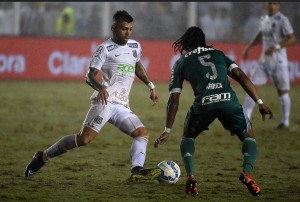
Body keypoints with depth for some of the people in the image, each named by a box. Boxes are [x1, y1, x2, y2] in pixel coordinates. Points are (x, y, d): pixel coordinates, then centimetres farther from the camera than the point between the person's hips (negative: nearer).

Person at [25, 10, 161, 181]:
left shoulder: (135, 46, 18)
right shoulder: (105, 48, -2)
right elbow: (91, 75, -9)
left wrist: (151, 86, 34)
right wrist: (100, 87, -29)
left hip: (122, 106, 7)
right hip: (105, 101, -7)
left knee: (143, 133, -11)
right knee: (84, 139, -18)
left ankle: (137, 170, -26)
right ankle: (43, 157, -5)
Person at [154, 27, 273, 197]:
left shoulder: (181, 63, 25)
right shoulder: (218, 54, 30)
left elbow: (174, 99, 19)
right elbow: (241, 76, 15)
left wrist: (168, 130, 24)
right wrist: (260, 102, 13)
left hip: (203, 103, -1)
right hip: (228, 100, 1)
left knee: (188, 137, 29)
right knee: (248, 136, 24)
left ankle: (191, 178, 7)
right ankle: (247, 173, -3)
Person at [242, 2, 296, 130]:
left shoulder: (282, 20, -11)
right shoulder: (264, 20, 11)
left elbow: (292, 39, -17)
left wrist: (276, 47, -27)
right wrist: (248, 47, 23)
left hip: (278, 61, -7)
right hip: (264, 60, 7)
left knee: (282, 91, 3)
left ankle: (285, 122, 17)